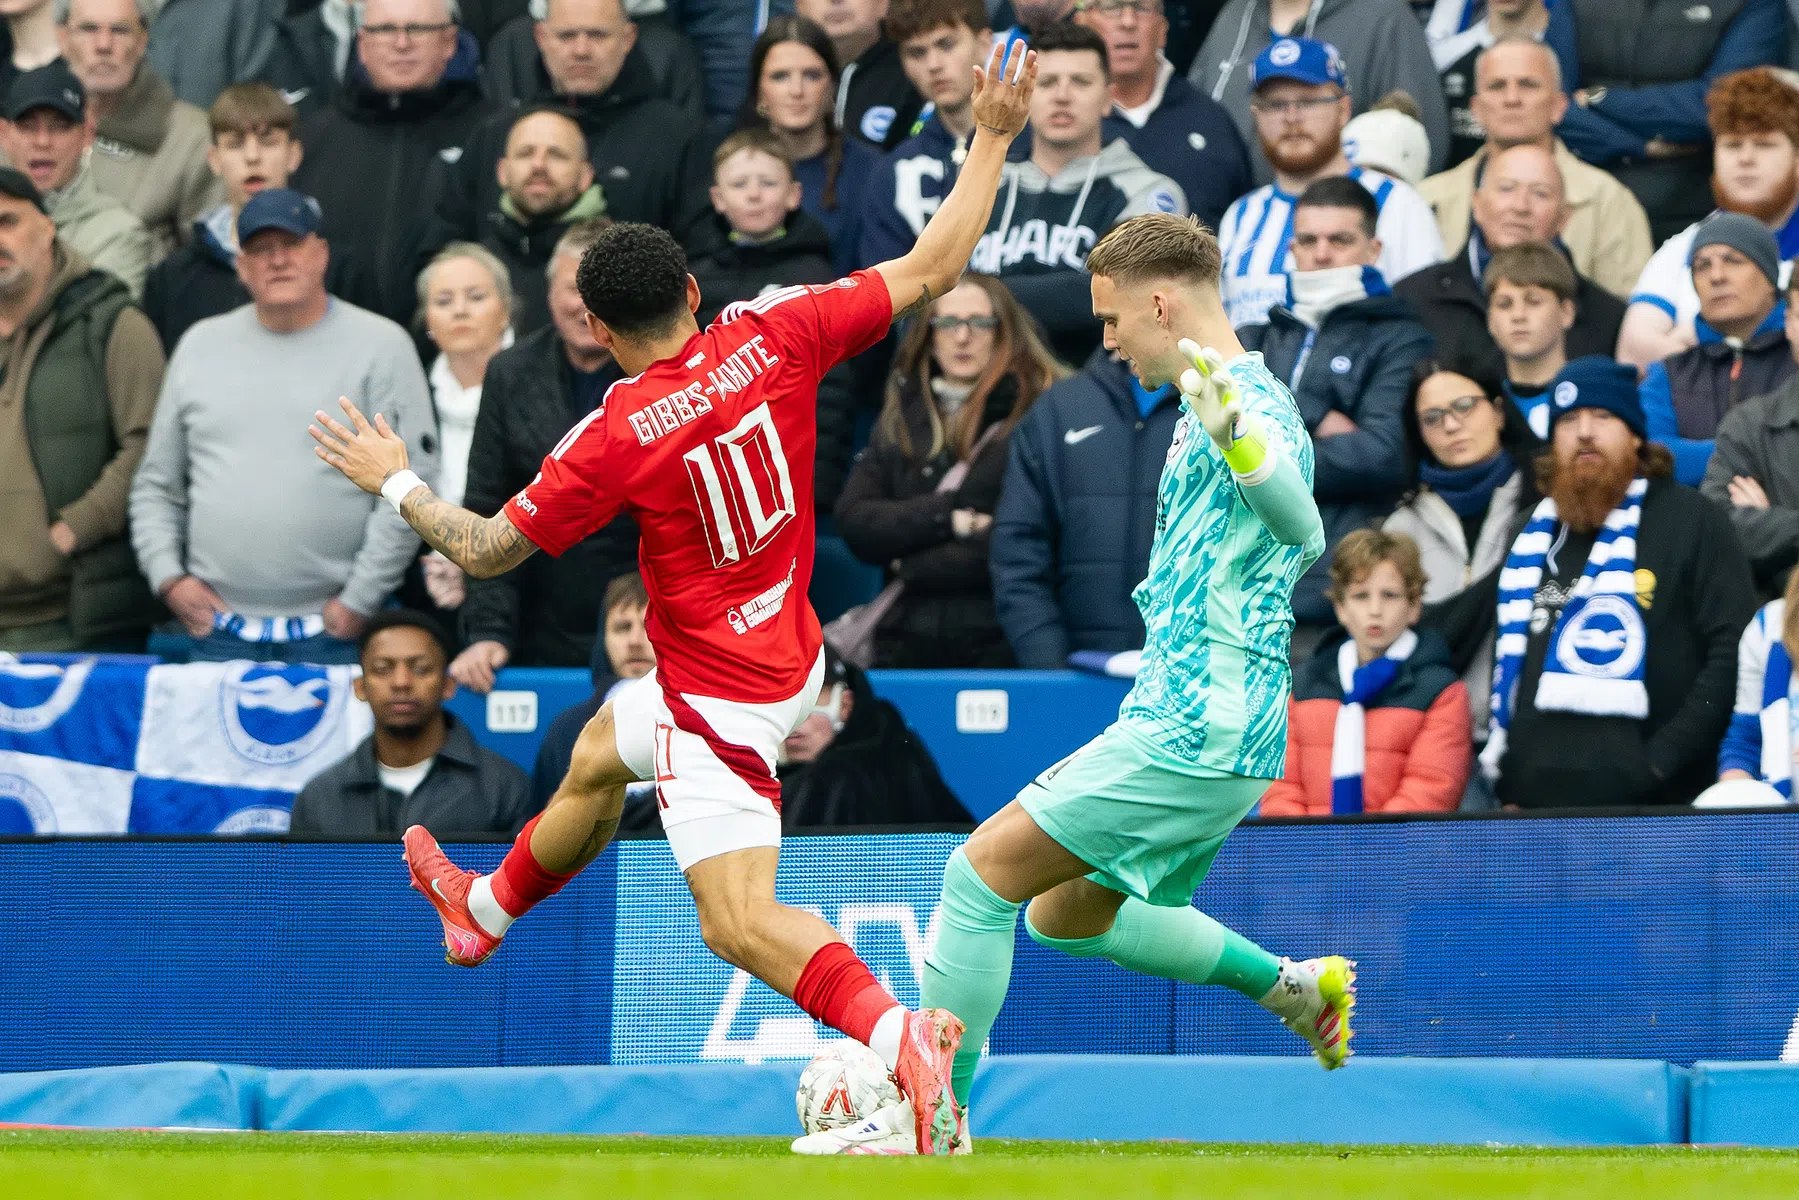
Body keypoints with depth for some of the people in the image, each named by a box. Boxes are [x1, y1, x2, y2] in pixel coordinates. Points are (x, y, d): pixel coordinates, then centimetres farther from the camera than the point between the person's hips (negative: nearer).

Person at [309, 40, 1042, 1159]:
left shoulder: (617, 438, -23)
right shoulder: (775, 338, -12)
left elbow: (488, 551, -10)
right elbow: (931, 270, -6)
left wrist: (398, 485, 7)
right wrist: (993, 140, 3)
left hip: (719, 700, -8)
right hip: (785, 650, 8)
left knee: (741, 921, -14)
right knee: (594, 760, 33)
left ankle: (901, 1036, -38)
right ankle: (484, 911, 61)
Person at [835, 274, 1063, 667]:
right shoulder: (901, 417, 15)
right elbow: (854, 521, 6)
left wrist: (915, 565, -3)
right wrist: (944, 518, -9)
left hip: (997, 647, -4)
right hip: (907, 645, 4)